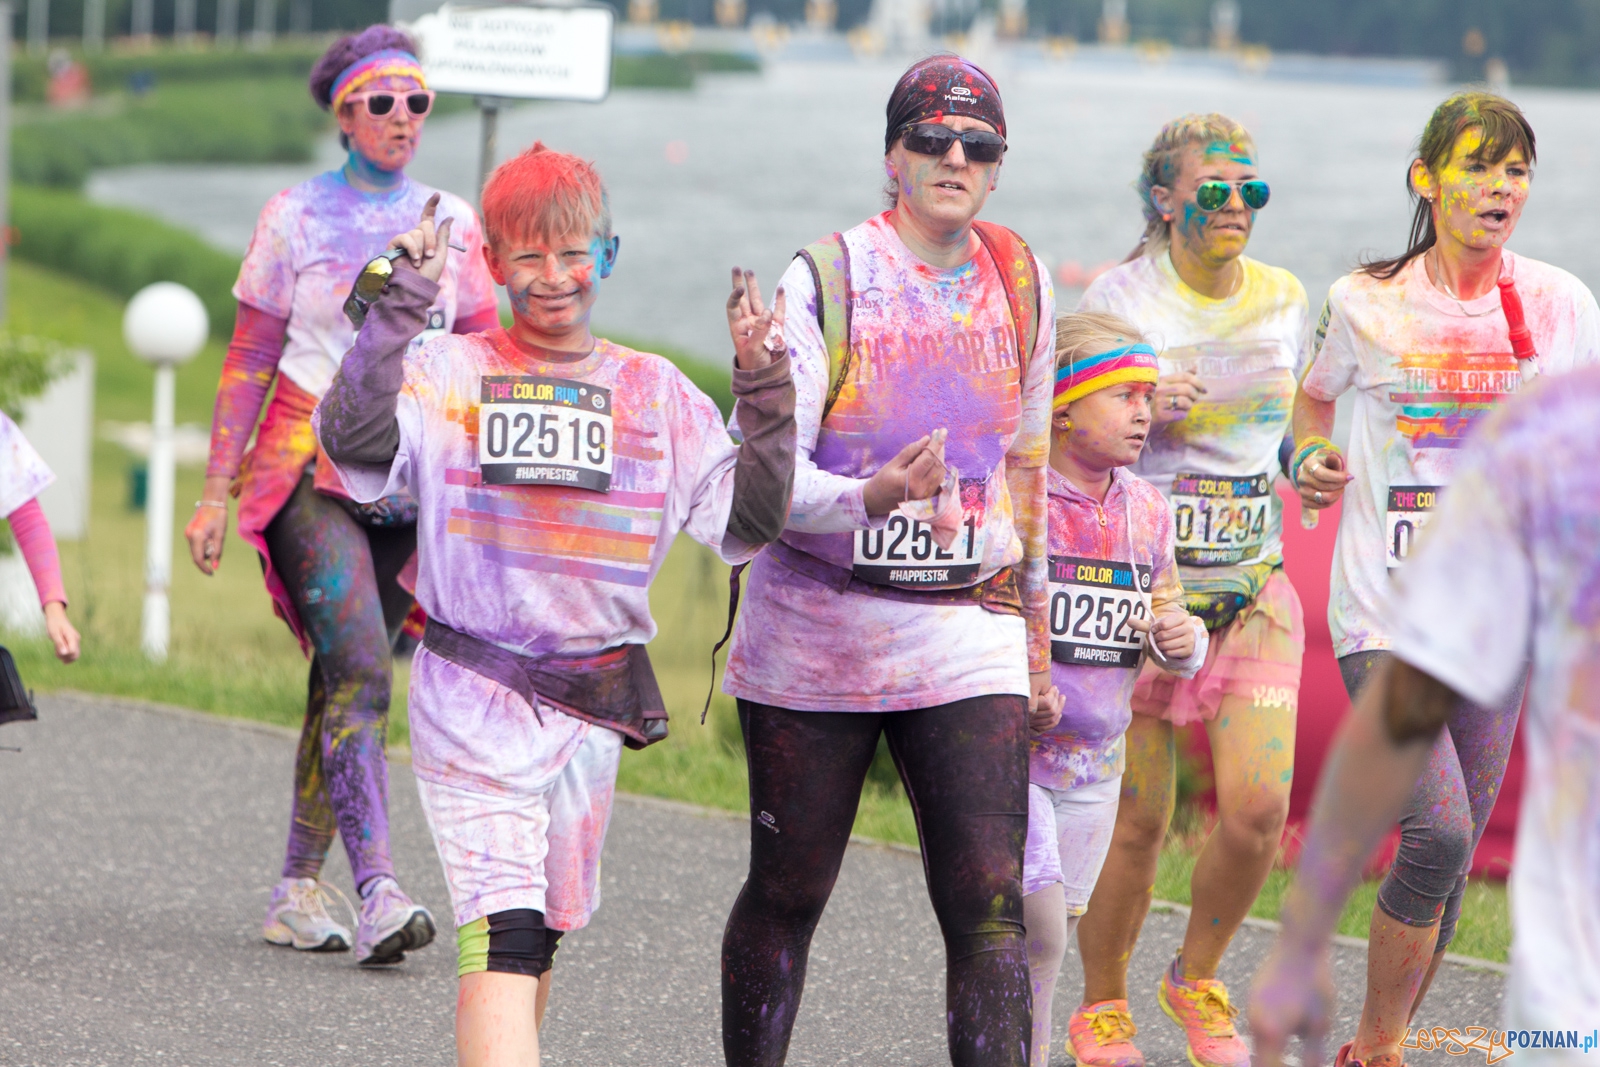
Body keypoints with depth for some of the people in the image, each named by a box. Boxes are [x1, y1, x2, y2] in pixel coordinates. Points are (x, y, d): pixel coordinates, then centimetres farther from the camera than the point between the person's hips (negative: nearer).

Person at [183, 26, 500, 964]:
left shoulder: (453, 223, 10)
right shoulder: (297, 217, 3)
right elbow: (249, 360, 4)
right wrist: (217, 490, 0)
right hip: (309, 471, -3)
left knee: (344, 677, 4)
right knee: (361, 671, -18)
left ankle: (299, 887, 14)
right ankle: (378, 894, -27)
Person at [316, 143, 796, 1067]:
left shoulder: (658, 395, 7)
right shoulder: (449, 376, -3)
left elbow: (746, 522, 3)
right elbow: (355, 438, -21)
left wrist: (766, 391, -8)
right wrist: (402, 305, -24)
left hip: (593, 708, 5)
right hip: (474, 699, -5)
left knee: (543, 934, 15)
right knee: (505, 931, -17)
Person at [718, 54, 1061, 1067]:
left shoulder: (1021, 281, 8)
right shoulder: (827, 280, -6)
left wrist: (1035, 631, 20)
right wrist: (874, 497, -32)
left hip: (967, 632, 2)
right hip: (816, 631, -2)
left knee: (991, 903, -10)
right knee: (787, 895, 7)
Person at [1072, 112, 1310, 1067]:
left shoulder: (1284, 299, 7)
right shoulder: (1119, 297, -6)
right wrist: (1139, 413, -22)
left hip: (1253, 585, 3)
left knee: (1260, 806, -10)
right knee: (1137, 820, -1)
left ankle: (1199, 979, 16)